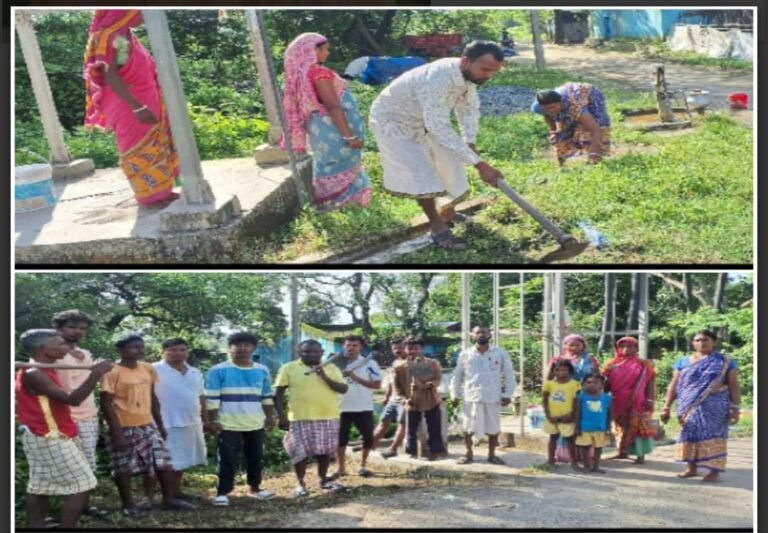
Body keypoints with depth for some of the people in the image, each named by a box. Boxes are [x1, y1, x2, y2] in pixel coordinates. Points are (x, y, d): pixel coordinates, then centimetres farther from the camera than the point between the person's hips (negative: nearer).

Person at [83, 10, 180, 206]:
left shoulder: (124, 35, 10)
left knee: (154, 147, 15)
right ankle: (152, 196, 9)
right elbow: (110, 76, -25)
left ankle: (159, 192, 24)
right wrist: (137, 107, -27)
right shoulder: (110, 37, -19)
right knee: (141, 150, 0)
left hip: (142, 102, 10)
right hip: (128, 106, -10)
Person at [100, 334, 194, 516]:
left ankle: (168, 500, 17)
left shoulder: (149, 369, 6)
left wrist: (160, 425, 16)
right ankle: (128, 505, 17)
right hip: (124, 428, -6)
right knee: (124, 468, 4)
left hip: (148, 426, 6)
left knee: (163, 463, 5)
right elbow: (106, 404, -15)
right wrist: (116, 432, -19)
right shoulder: (113, 373, -14)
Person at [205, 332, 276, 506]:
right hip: (228, 425, -5)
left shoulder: (262, 371, 8)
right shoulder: (218, 371, -6)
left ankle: (254, 488, 28)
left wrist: (270, 417, 13)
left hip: (256, 424, 5)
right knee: (228, 460, -2)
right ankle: (222, 492, 6)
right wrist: (213, 420, -12)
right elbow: (212, 398, -8)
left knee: (256, 458, 13)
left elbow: (267, 397, 16)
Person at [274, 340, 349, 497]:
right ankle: (301, 484, 11)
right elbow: (278, 393, -1)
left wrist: (325, 377, -14)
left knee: (325, 451, 12)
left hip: (328, 418, 3)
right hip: (300, 419, -3)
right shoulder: (289, 368, -2)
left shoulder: (331, 368, 6)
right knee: (301, 452, 0)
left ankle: (324, 480, 27)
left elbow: (343, 389, -2)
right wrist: (282, 416, -8)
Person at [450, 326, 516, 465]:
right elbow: (457, 376, 10)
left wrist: (507, 394, -3)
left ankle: (492, 454, 22)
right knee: (468, 428, 6)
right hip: (470, 397, 0)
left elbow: (509, 375, 4)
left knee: (494, 428, 6)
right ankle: (468, 454, 22)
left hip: (493, 398, 0)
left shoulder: (501, 353, 1)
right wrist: (454, 394, 6)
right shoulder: (465, 354, 3)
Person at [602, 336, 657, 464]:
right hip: (619, 403, 4)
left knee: (638, 426, -6)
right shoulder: (613, 365, 8)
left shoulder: (644, 365, 1)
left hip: (637, 403, -4)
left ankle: (641, 455, -6)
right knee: (621, 426, 10)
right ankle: (622, 451, 18)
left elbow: (650, 383, -3)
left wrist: (649, 400, -12)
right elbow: (607, 383, 9)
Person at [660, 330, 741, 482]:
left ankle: (715, 471, -5)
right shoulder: (683, 362, 9)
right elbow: (674, 386, 10)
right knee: (690, 434, 4)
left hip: (714, 407, -3)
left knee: (712, 435, -7)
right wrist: (666, 407, 4)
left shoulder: (726, 362, 3)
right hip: (689, 407, 3)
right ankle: (692, 468, 14)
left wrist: (735, 408, -9)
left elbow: (734, 386, 0)